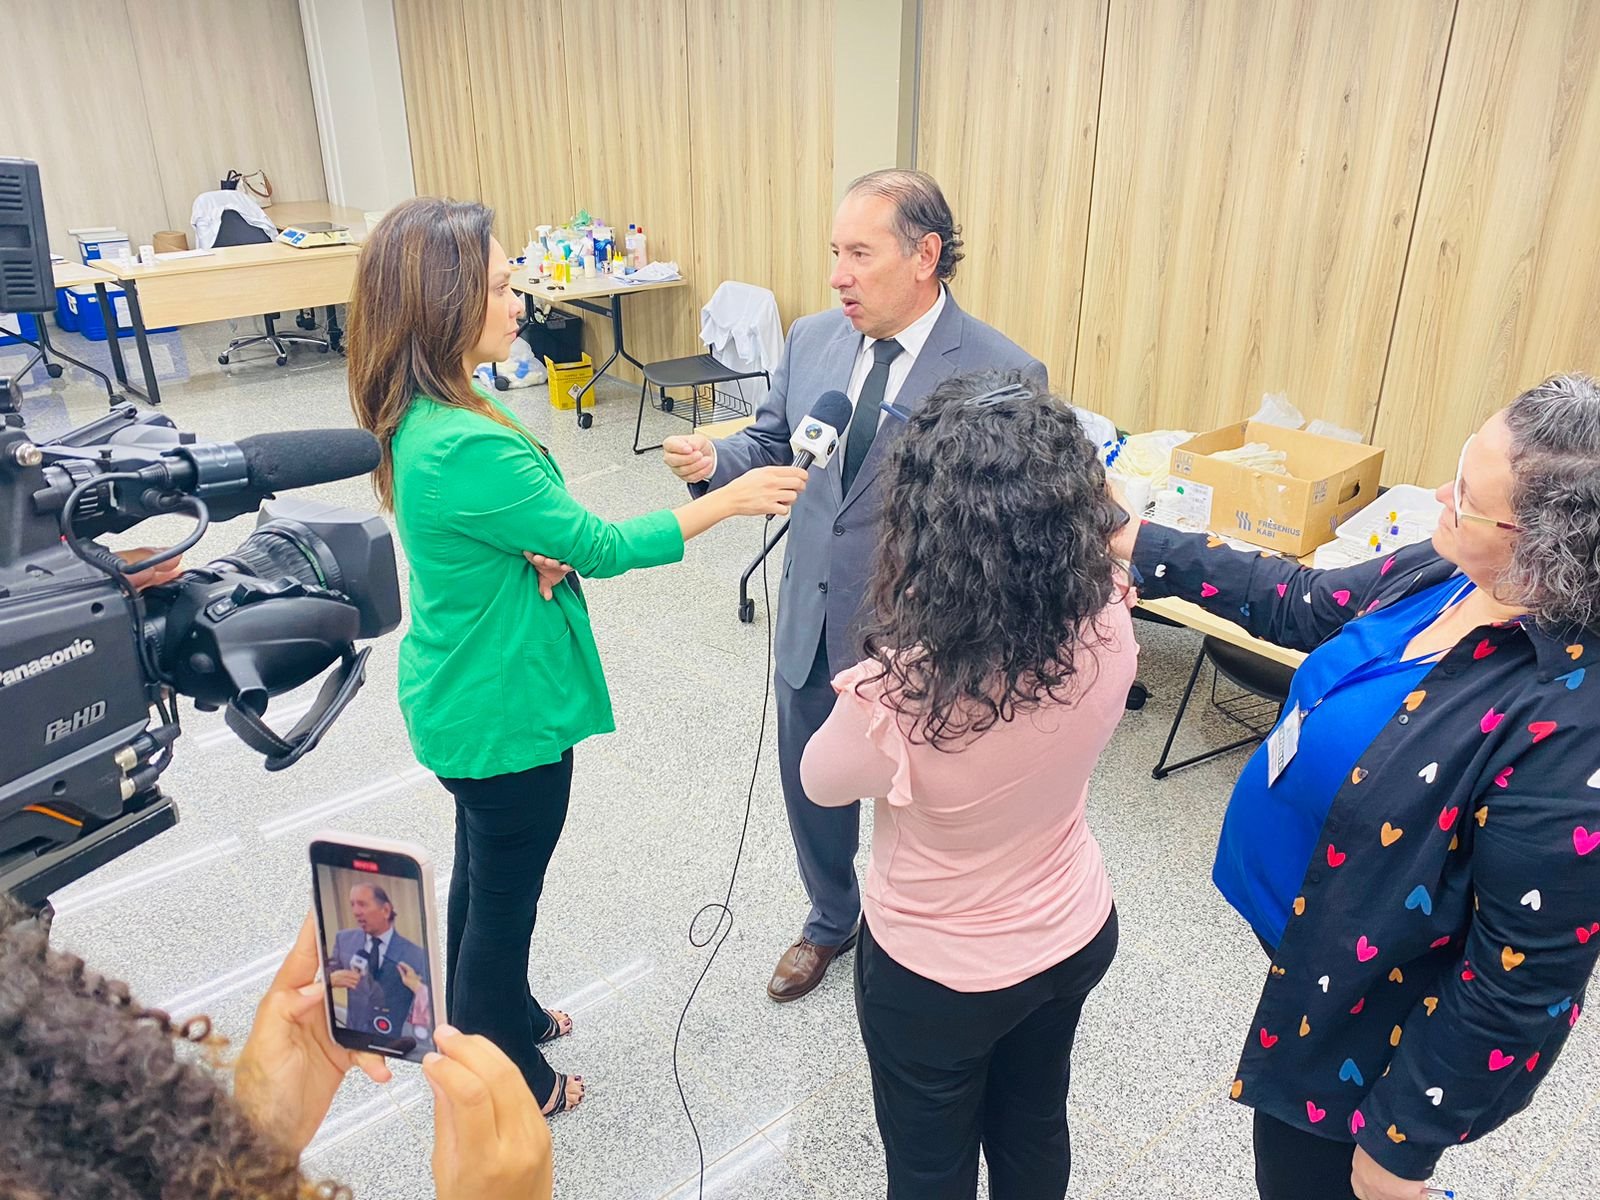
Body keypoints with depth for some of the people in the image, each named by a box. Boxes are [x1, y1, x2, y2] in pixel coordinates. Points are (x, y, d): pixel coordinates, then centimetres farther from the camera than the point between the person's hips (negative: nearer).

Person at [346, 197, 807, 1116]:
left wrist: (542, 551, -12)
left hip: (465, 700, 9)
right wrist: (730, 501, -13)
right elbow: (599, 547, -22)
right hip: (505, 713, -9)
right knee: (506, 896, 13)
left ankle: (490, 1018, 52)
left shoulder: (419, 418, -2)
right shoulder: (467, 448, -32)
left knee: (485, 875, 27)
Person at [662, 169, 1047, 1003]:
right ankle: (831, 921, 53)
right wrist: (714, 461, -13)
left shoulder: (1001, 374, -18)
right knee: (810, 791, 23)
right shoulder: (812, 339, -2)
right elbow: (770, 444, 8)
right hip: (811, 622, 5)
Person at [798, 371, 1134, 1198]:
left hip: (938, 972, -4)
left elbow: (822, 783, -15)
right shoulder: (1107, 624, -23)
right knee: (1034, 1130, 32)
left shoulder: (900, 691, -38)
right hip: (1077, 934, 4)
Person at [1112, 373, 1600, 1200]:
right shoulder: (1452, 574, -12)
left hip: (1374, 1028, -7)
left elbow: (1519, 985, -27)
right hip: (1312, 941, 7)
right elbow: (1300, 605, 6)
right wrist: (1136, 544, 4)